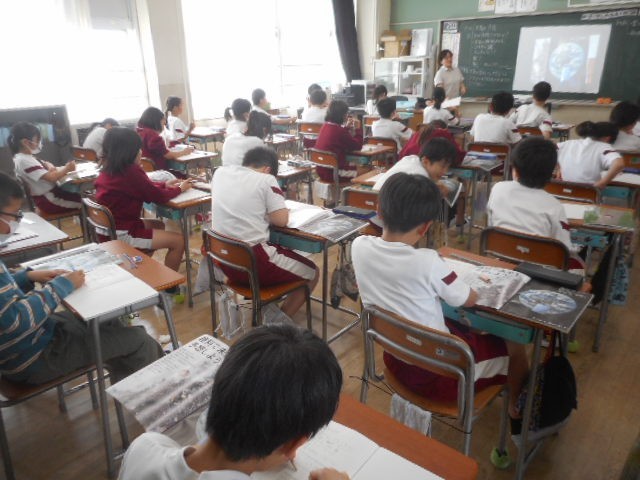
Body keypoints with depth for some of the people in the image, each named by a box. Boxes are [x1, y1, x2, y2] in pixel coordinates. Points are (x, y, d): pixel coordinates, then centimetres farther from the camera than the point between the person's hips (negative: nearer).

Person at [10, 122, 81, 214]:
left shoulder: (26, 157, 7)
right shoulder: (24, 161, -24)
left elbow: (43, 163, 22)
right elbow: (51, 177, -31)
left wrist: (49, 166, -3)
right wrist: (67, 168, -15)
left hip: (50, 192, 10)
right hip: (48, 200, -10)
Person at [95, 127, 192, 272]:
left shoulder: (109, 170, 5)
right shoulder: (131, 172, -22)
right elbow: (158, 197, -13)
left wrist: (165, 185, 11)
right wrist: (179, 188, 4)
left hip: (109, 227, 10)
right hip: (122, 233, -10)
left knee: (159, 225, 29)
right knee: (179, 241, -7)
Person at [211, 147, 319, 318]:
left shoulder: (220, 172, 8)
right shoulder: (266, 179, -8)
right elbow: (281, 220, -10)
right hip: (252, 263, -7)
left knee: (281, 250, 32)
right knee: (312, 273, 14)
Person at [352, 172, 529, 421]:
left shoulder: (359, 246, -14)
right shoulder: (427, 261, -30)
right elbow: (470, 300, -11)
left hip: (396, 359, 6)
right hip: (437, 374, -6)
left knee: (462, 326, 30)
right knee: (514, 348, 17)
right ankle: (516, 409, 42)